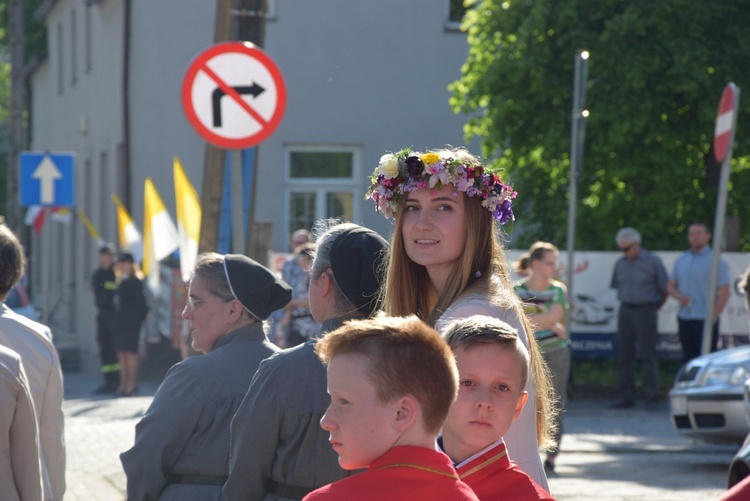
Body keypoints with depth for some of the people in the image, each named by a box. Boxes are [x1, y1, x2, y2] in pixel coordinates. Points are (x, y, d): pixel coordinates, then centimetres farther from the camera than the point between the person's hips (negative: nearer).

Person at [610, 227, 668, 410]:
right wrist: (627, 302, 13)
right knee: (624, 355, 5)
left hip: (645, 311, -5)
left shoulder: (652, 262, -4)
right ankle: (626, 396, 11)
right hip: (625, 311, 5)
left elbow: (665, 289, 1)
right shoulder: (620, 263, 11)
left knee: (648, 356, -5)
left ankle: (651, 398, -1)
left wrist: (655, 306, 8)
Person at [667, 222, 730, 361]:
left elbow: (724, 292, -8)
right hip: (684, 318, 6)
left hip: (705, 319, -6)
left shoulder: (716, 261, -4)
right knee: (689, 359, 8)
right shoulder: (681, 260, 14)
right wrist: (679, 296, -4)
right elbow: (671, 285, 19)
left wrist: (713, 317, -13)